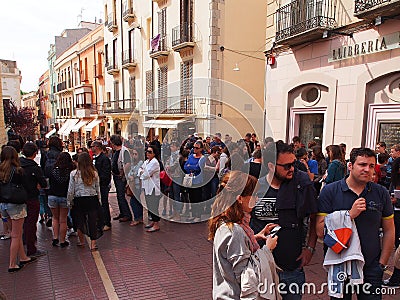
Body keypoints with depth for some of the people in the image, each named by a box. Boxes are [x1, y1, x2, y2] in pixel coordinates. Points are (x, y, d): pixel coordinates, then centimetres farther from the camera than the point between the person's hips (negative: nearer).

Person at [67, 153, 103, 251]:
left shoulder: (74, 173, -8)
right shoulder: (94, 173, -2)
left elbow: (71, 190, -4)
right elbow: (98, 189, 5)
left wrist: (70, 201, 8)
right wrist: (98, 200, 16)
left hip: (79, 200, -1)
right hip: (93, 199, 1)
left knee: (80, 221, 15)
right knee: (93, 221, 5)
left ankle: (81, 241, 29)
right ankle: (93, 243, 5)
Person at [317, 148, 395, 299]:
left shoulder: (381, 193, -1)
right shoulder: (330, 191, -10)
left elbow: (389, 231, 6)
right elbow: (320, 231, -16)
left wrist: (382, 264, 2)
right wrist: (350, 214, -23)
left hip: (371, 267, 2)